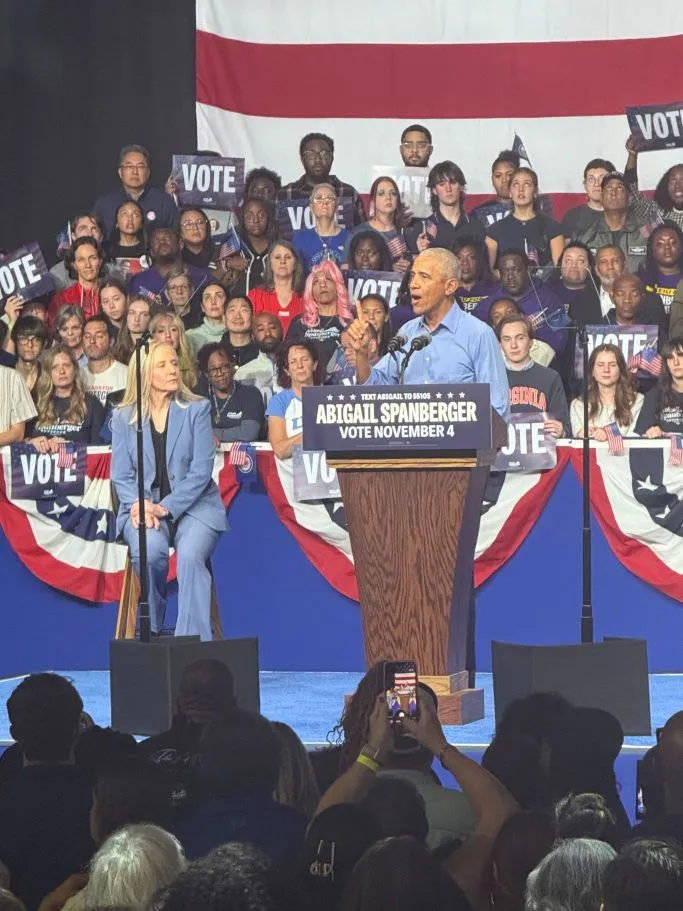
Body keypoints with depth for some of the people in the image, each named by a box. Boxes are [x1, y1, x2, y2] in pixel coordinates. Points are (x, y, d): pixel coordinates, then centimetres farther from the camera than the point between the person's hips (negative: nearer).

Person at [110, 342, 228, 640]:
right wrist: (139, 504, -16)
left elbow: (201, 470, -4)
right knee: (150, 550, -32)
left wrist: (166, 508, -15)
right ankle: (151, 633, -10)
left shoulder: (197, 409, 4)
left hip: (192, 505, -1)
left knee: (190, 555, -32)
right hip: (143, 505, 1)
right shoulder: (123, 417, 8)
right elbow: (121, 475, 5)